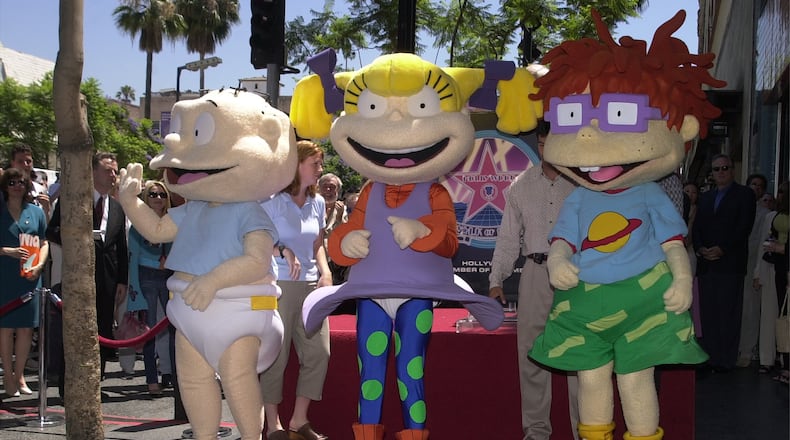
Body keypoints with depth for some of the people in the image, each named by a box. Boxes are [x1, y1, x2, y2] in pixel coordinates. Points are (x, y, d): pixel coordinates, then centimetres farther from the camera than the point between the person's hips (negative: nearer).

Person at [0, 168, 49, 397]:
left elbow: (44, 243, 10)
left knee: (26, 327, 4)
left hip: (30, 277, 2)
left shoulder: (36, 211, 9)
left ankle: (19, 375, 15)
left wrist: (39, 265, -5)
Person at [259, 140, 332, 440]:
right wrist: (283, 251, -22)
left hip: (310, 284, 6)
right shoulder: (273, 199, -7)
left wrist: (326, 272, 5)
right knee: (276, 356, -3)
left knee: (318, 352, 2)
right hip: (278, 285, -6)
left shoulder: (317, 202, 12)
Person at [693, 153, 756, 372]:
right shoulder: (705, 197, 21)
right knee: (708, 313, 2)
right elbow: (697, 228, 16)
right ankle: (709, 358, 6)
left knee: (728, 313, -6)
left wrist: (722, 249, -14)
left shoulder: (744, 194, 5)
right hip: (706, 263, 5)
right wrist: (700, 248, -3)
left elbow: (744, 227, -5)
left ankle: (726, 360, -3)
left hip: (730, 262, -5)